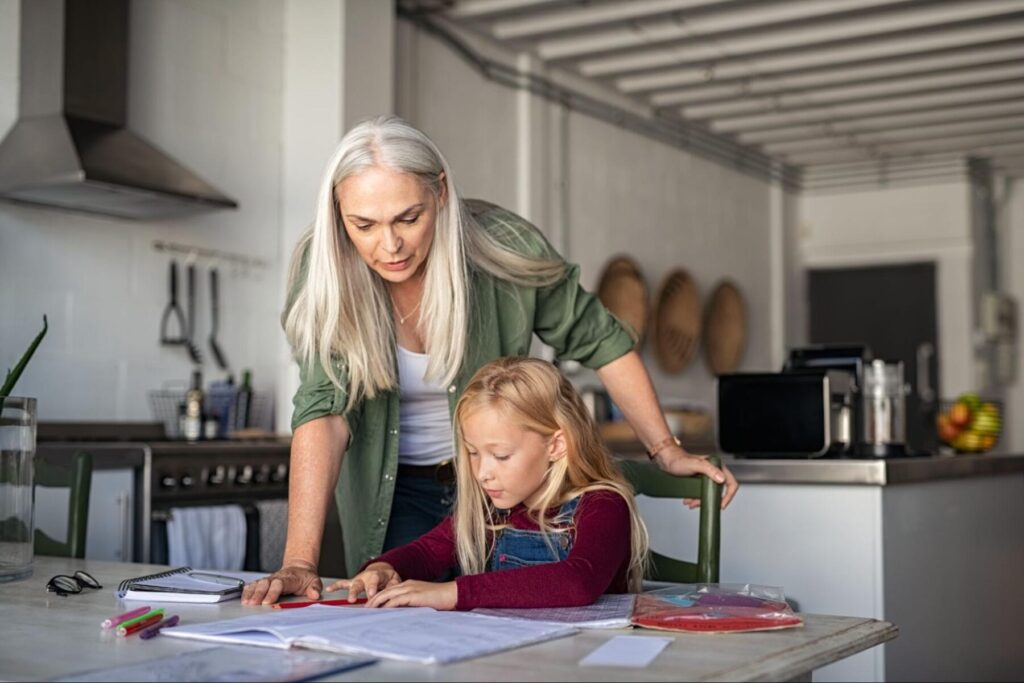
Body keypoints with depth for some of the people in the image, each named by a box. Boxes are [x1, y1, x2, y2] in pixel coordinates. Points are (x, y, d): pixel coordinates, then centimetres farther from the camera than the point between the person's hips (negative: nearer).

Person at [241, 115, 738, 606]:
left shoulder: (504, 247, -23)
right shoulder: (323, 272, -22)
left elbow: (600, 341, -9)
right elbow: (324, 408, -29)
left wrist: (666, 451, -11)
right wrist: (300, 560, -39)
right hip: (392, 490, 0)